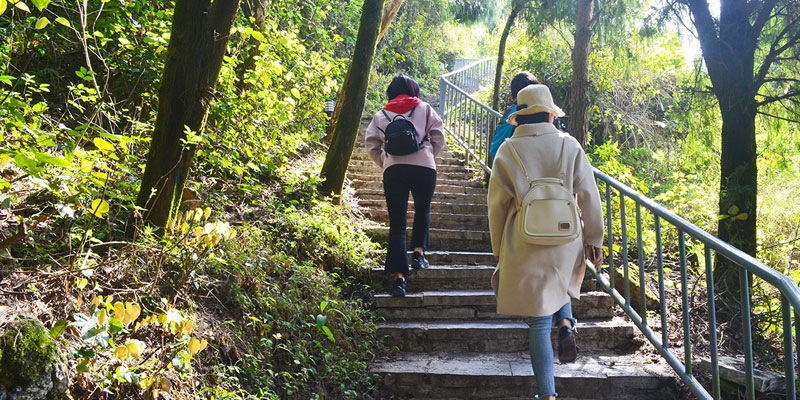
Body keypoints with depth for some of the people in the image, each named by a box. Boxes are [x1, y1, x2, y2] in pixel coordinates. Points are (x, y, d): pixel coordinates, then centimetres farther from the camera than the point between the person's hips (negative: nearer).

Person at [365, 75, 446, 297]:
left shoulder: (380, 116, 16)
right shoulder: (425, 109, 13)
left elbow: (371, 145, 9)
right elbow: (439, 137, 9)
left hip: (393, 169, 1)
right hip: (424, 168, 0)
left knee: (397, 224, 2)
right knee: (422, 210, 27)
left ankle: (399, 276, -3)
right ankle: (418, 252, 16)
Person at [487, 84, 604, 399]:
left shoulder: (508, 150, -3)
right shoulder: (569, 145, -1)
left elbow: (497, 204, 1)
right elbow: (588, 196, -1)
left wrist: (498, 248, 10)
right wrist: (594, 239, 7)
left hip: (526, 245, -1)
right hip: (566, 242, 2)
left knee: (539, 323, 6)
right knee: (559, 283, 34)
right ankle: (565, 323, 6)